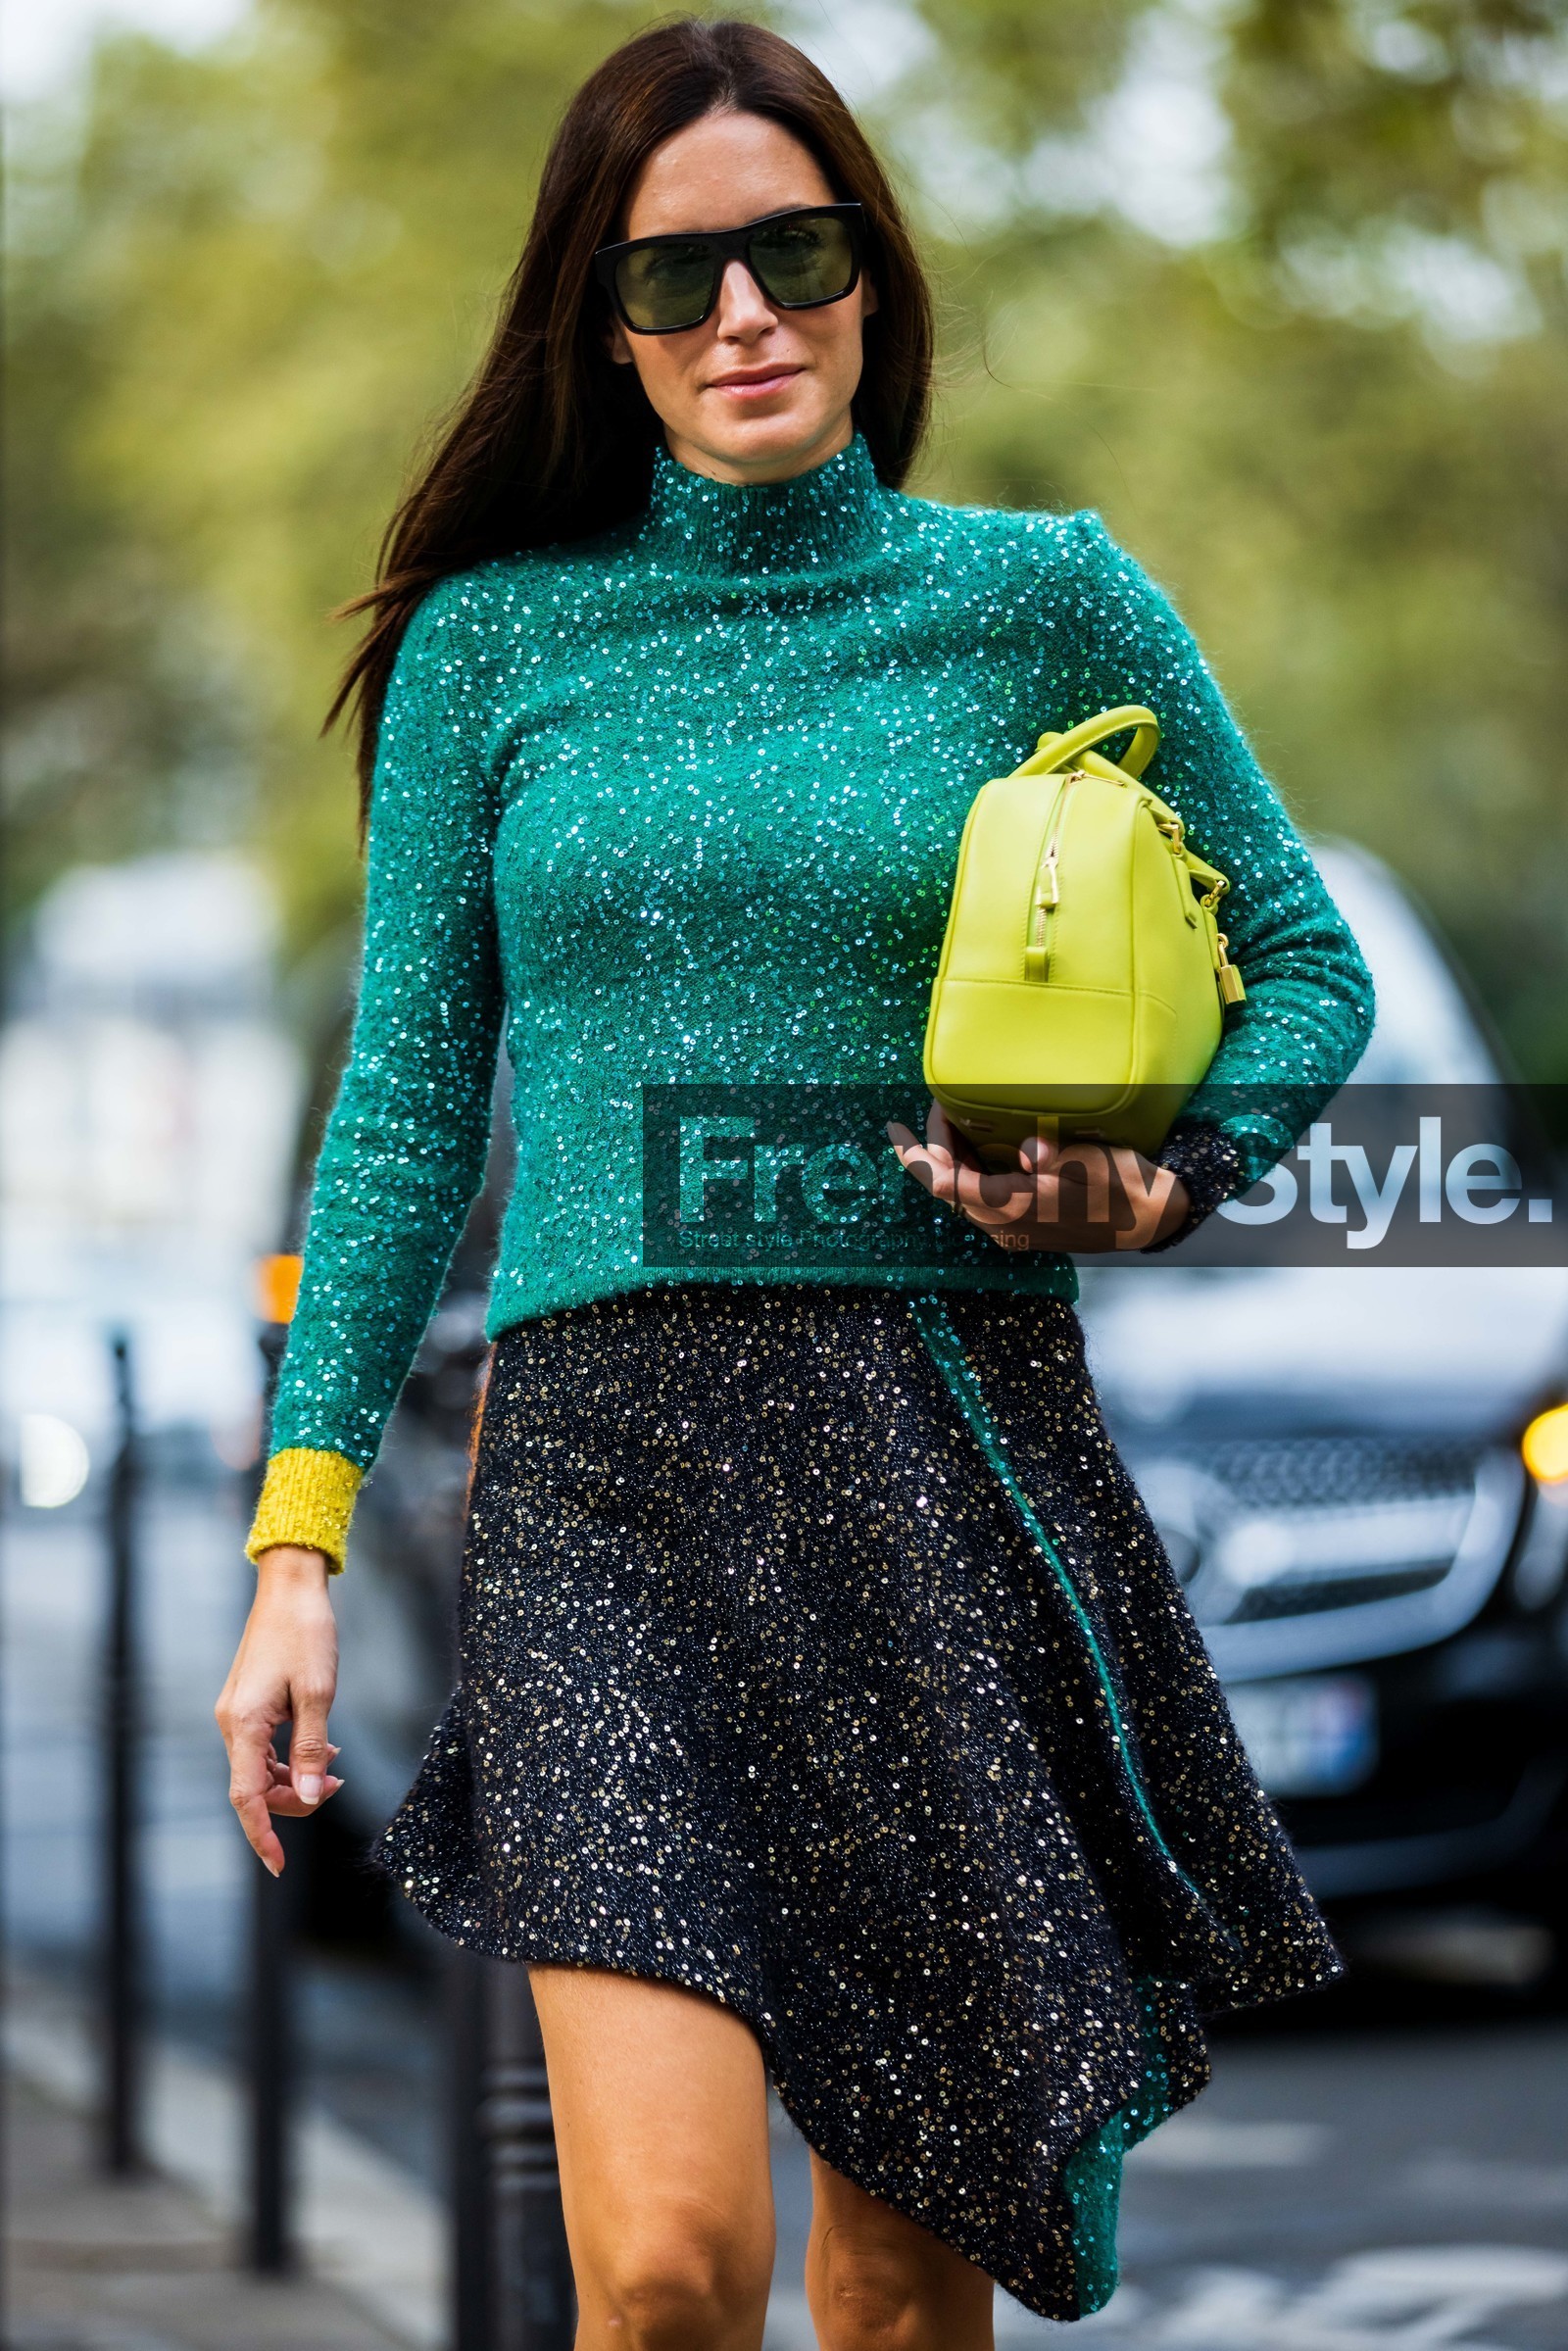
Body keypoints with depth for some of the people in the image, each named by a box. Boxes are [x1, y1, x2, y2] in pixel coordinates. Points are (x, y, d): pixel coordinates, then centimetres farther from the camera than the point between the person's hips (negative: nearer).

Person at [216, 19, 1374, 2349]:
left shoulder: (1043, 605, 7)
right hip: (611, 1474, -1)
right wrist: (300, 1544, 4)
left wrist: (1152, 1178, -6)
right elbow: (408, 1100, 10)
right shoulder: (494, 638, 8)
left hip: (957, 1454, 1)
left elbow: (1306, 969, 15)